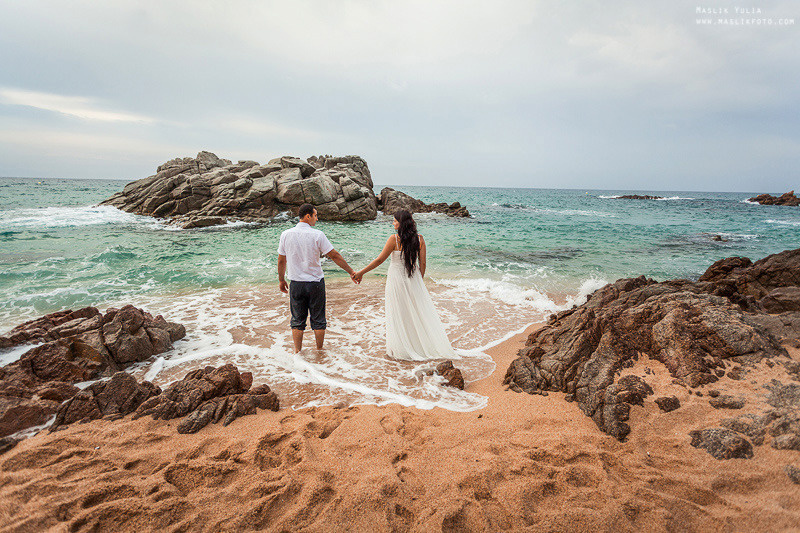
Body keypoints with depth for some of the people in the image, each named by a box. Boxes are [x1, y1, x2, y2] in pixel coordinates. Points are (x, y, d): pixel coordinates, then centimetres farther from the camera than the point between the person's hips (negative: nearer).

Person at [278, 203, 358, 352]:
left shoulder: (286, 234, -2)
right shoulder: (317, 235, -12)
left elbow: (281, 261, 4)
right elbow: (334, 256, -10)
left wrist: (281, 281, 17)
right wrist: (351, 272, -3)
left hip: (296, 283, 2)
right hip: (315, 282, -2)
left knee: (297, 320, 12)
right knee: (318, 319, 12)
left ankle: (297, 352, 17)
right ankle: (319, 351, 23)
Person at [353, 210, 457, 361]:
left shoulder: (394, 239, -15)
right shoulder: (419, 239, -3)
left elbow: (379, 260, -13)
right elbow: (423, 263, 1)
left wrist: (360, 273, -4)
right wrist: (420, 280, 15)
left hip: (397, 279, -4)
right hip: (413, 279, 4)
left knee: (399, 314, 8)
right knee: (420, 311, 15)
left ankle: (402, 349, 19)